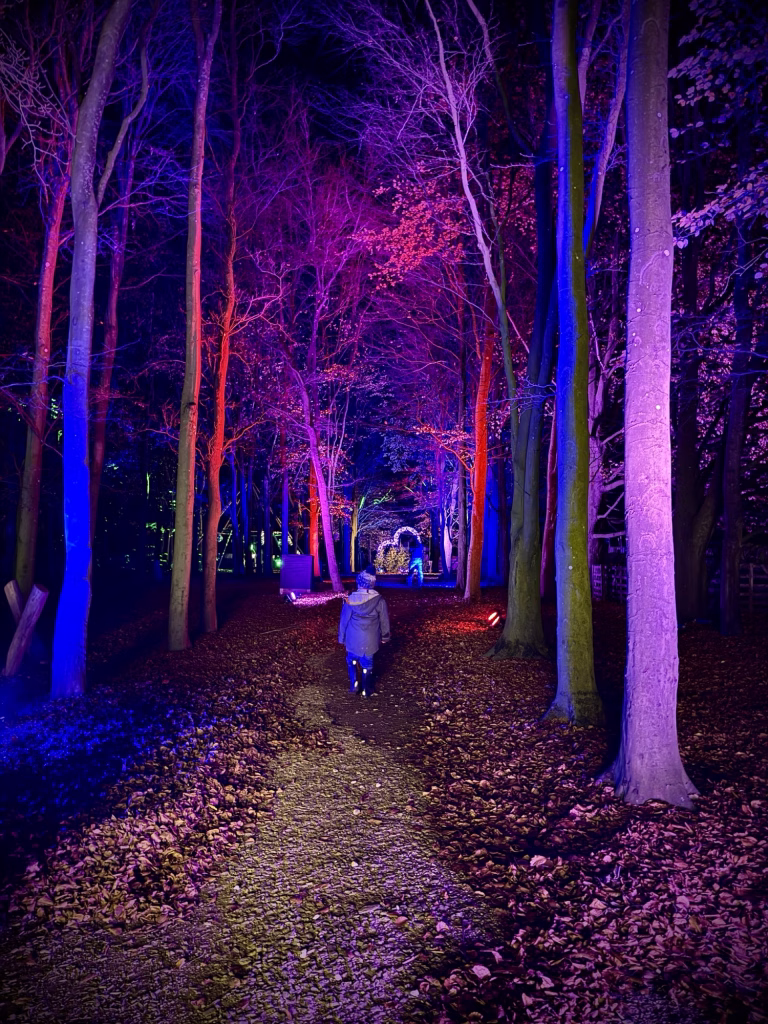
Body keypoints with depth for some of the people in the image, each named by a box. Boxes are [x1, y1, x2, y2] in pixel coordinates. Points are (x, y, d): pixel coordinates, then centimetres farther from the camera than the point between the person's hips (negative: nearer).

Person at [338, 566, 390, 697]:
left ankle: (354, 685, 23)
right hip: (370, 640, 0)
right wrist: (385, 636, 16)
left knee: (352, 660, 25)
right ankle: (367, 691, 26)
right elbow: (384, 621, -1)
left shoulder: (351, 600, -14)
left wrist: (341, 638, 10)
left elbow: (344, 620, -4)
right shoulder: (379, 600, -12)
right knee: (367, 664, 15)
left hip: (353, 639, 0)